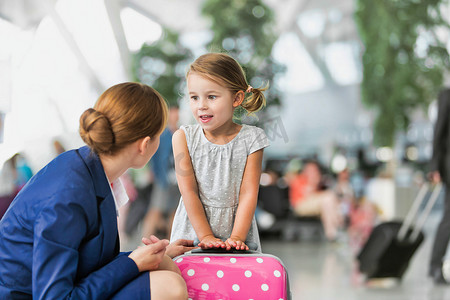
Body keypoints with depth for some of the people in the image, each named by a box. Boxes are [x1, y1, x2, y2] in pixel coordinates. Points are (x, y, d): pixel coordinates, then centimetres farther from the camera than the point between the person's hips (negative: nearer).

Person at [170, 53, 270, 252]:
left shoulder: (250, 139, -1)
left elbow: (248, 193, -4)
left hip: (237, 230, 0)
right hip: (193, 233, 0)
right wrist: (206, 237, -12)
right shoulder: (183, 138, -1)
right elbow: (189, 192, -5)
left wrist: (236, 238, -14)